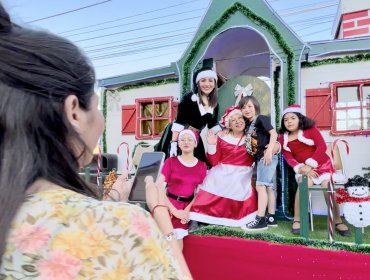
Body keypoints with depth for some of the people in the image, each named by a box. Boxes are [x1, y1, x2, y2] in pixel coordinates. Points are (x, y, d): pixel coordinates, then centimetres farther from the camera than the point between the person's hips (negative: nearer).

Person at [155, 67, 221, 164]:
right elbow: (178, 122, -18)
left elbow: (212, 125, 13)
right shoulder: (189, 98, -13)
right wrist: (174, 143, -24)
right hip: (178, 135, -6)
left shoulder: (214, 104, 5)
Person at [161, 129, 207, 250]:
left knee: (177, 237, -14)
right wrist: (175, 211, -13)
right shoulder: (170, 162, 0)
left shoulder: (202, 165, 6)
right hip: (169, 206, -1)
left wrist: (187, 210, -11)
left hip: (187, 207, 1)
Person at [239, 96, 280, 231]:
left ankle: (260, 219, -10)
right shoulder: (248, 125, 16)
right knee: (268, 187, 11)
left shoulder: (261, 119, -7)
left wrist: (269, 150, -26)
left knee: (260, 186, -12)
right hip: (260, 158, 9)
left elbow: (274, 134, -16)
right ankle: (271, 218, 18)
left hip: (267, 156, -9)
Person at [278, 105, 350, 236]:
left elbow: (322, 146, -14)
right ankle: (297, 220, -22)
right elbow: (288, 157, -3)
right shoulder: (283, 138, 2)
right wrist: (302, 169, -20)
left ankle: (338, 222, -2)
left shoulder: (310, 129, -4)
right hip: (304, 168, 0)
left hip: (322, 164, 0)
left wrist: (310, 165, -22)